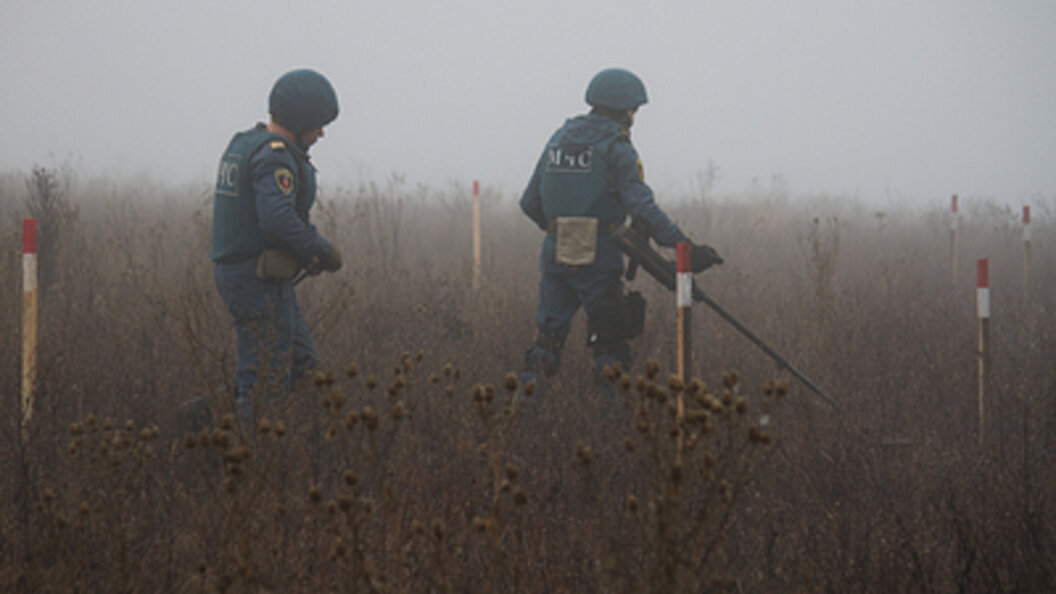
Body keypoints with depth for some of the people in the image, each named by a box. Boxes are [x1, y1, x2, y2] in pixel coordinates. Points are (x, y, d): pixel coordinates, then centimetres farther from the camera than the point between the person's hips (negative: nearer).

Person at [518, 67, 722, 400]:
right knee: (610, 346, 2)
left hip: (555, 253, 6)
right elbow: (642, 208, -18)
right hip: (597, 259, -6)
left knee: (547, 337, 12)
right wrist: (684, 247, -20)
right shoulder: (615, 148, -7)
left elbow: (530, 203, 16)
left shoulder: (559, 139, 13)